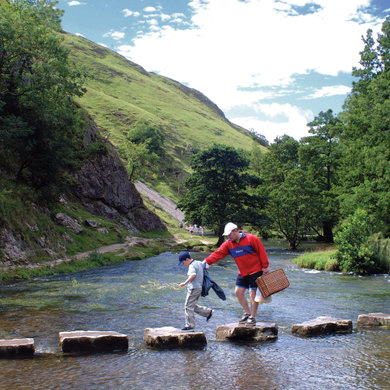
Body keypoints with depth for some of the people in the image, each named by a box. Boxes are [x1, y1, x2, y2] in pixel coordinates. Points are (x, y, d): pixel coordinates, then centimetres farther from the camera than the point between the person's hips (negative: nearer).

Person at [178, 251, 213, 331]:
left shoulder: (192, 266, -15)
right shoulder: (199, 263, 12)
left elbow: (193, 275, -33)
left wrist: (185, 283, -35)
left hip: (193, 288, -10)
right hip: (199, 288, 10)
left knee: (188, 307, -3)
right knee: (193, 306, 19)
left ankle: (189, 326, 0)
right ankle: (208, 312, 19)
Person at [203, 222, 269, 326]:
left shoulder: (251, 239, -14)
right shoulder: (228, 244, 2)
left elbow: (261, 252, -11)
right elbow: (218, 253, -4)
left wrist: (265, 267, -11)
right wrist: (207, 261, -16)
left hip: (256, 270, -6)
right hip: (243, 273, 6)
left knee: (252, 293, -5)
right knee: (238, 292, 4)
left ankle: (252, 318, 4)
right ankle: (247, 313, 20)